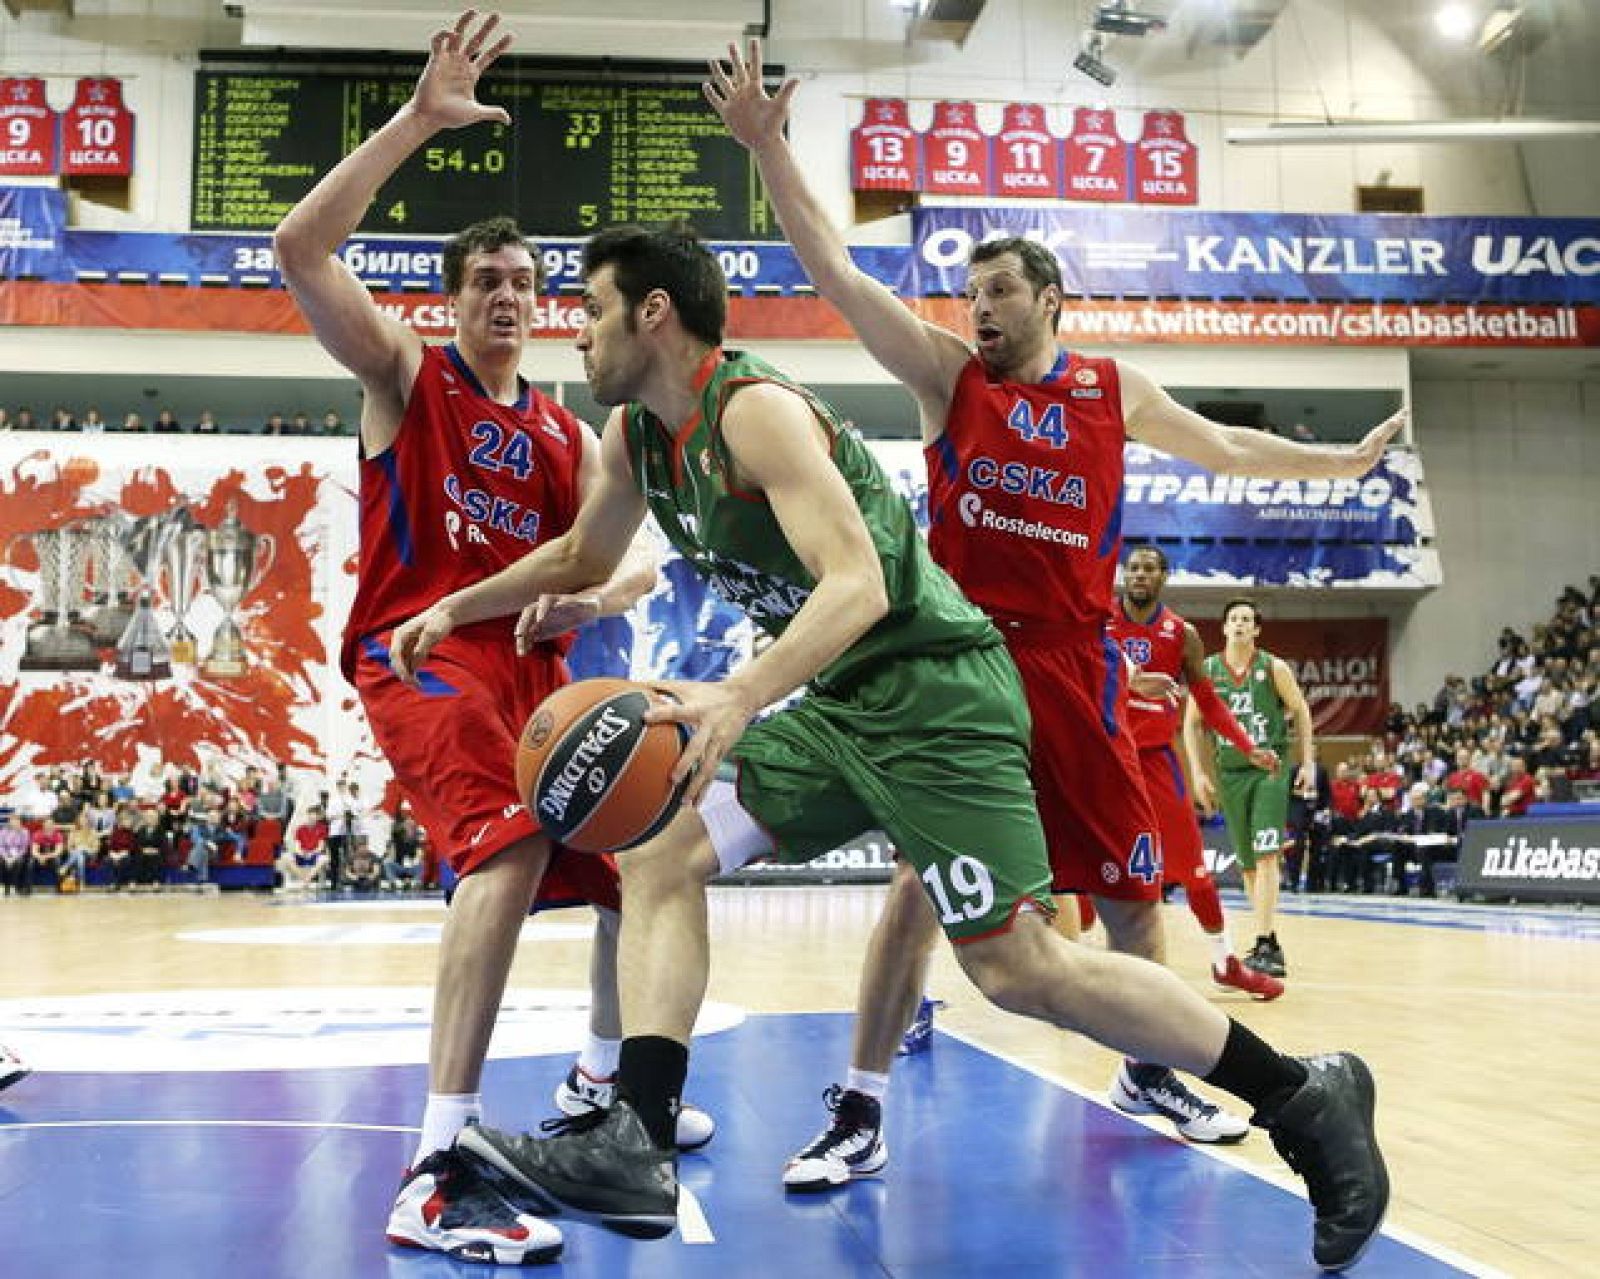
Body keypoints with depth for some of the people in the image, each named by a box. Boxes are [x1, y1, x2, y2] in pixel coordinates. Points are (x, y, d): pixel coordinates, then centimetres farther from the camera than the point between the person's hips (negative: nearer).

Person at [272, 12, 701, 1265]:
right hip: (420, 644, -7)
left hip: (529, 659, 7)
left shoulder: (567, 435, 17)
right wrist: (418, 119, -16)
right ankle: (436, 1173, -30)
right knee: (512, 846, -31)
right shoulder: (406, 374, 4)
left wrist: (595, 595, -17)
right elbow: (301, 249, -12)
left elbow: (639, 557, 7)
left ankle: (601, 1081, 35)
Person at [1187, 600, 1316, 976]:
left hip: (1270, 769, -3)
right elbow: (1192, 724, 7)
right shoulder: (1207, 671, 1)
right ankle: (1271, 940, 21)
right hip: (1229, 773, 3)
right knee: (1247, 864, 9)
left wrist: (1308, 762, 1)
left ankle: (1263, 945, -18)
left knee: (1267, 856, -16)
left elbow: (1301, 711, 7)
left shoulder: (1274, 668, -3)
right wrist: (1199, 773, 0)